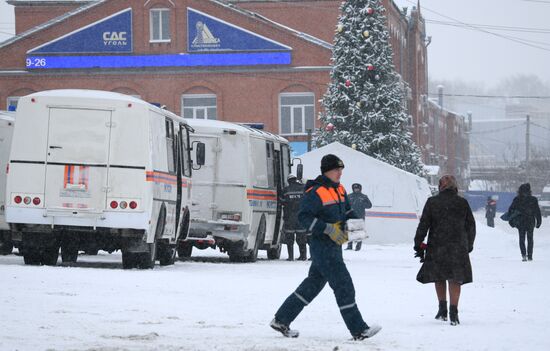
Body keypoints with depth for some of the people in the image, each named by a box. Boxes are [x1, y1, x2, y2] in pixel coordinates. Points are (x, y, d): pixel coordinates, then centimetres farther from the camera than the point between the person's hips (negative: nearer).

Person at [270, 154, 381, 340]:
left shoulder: (340, 190, 13)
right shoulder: (316, 192, -14)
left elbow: (348, 211, 25)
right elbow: (304, 217, -18)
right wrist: (328, 229, -24)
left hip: (334, 246, 10)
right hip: (323, 246, -10)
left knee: (312, 286, 14)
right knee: (344, 286, -8)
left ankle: (281, 320, 22)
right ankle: (359, 330, -4)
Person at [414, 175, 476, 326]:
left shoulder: (432, 202, -1)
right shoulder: (462, 203, 3)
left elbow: (423, 225, -3)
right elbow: (471, 226, 10)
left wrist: (418, 245, 3)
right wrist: (469, 245, 22)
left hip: (437, 246, 0)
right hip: (458, 248, 0)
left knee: (439, 278, 16)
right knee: (455, 279, 1)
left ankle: (442, 309, 17)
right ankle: (453, 313, -7)